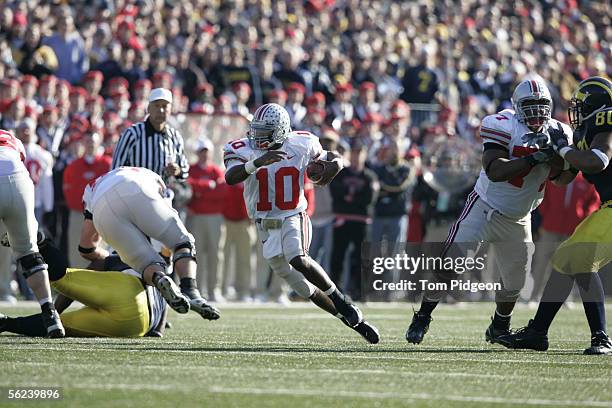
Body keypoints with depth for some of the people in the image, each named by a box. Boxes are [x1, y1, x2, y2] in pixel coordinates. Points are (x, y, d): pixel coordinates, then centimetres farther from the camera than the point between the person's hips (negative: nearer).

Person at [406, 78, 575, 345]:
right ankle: (422, 318, 1)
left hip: (517, 220, 5)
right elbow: (494, 171, -31)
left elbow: (562, 178, 1)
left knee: (514, 282, 13)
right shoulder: (505, 126, -19)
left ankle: (499, 328, 37)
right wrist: (535, 158, -36)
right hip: (484, 209, -5)